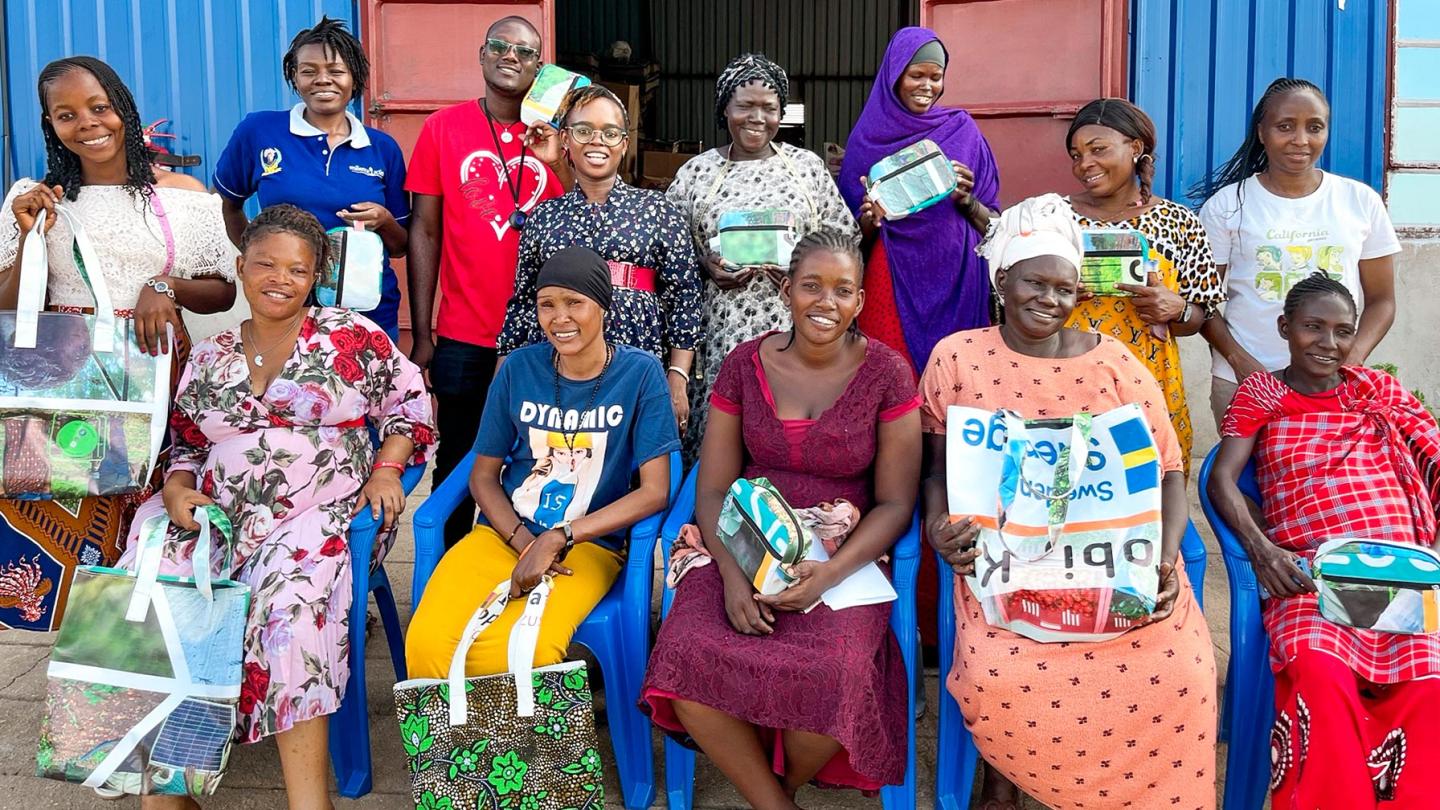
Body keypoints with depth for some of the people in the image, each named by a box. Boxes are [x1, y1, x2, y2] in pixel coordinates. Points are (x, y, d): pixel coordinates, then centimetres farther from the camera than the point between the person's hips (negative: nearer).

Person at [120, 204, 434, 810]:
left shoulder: (352, 337, 6)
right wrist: (177, 489, 1)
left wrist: (386, 468, -5)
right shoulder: (208, 357, 17)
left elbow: (410, 406, 10)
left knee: (289, 606, -35)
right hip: (212, 514, 4)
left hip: (319, 516, -4)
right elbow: (184, 444, 22)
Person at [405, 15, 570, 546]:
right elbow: (425, 232, 2)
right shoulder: (445, 128, 2)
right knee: (458, 465, 10)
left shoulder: (555, 139, 3)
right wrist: (421, 335, -1)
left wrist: (556, 164, -15)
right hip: (463, 338, 0)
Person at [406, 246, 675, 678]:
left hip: (590, 545, -3)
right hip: (505, 533, 3)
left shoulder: (640, 372, -4)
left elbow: (654, 491, -8)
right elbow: (484, 475, 8)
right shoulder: (520, 367, 3)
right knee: (427, 643, -25)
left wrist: (556, 539, -15)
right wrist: (524, 543, -10)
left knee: (518, 650, -33)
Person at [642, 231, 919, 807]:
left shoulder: (886, 373, -1)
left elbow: (895, 504, -2)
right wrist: (732, 573, -15)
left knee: (831, 674, -32)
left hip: (847, 557, -1)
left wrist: (830, 574, -18)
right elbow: (713, 489, 3)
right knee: (687, 655, -28)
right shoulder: (745, 365, 4)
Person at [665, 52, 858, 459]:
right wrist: (707, 267, -7)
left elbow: (843, 236, 10)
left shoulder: (807, 165, 8)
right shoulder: (696, 171, 8)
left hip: (793, 326, 0)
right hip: (721, 330, 0)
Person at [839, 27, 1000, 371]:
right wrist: (871, 219, -14)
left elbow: (994, 227, 6)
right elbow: (858, 236, 6)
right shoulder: (868, 137, 4)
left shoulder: (962, 129, 4)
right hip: (893, 282, 0)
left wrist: (967, 201, -13)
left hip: (957, 281, 0)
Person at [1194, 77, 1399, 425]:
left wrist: (1354, 358, -9)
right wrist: (1240, 362, -14)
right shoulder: (1227, 204, 0)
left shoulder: (1362, 201, 5)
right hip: (1243, 381, -1)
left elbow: (1381, 299, 8)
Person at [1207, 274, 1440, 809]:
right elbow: (1222, 479, 4)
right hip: (1309, 576, -2)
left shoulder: (1380, 390, 20)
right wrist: (1260, 549, -14)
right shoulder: (1260, 394, 14)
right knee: (1321, 674, -32)